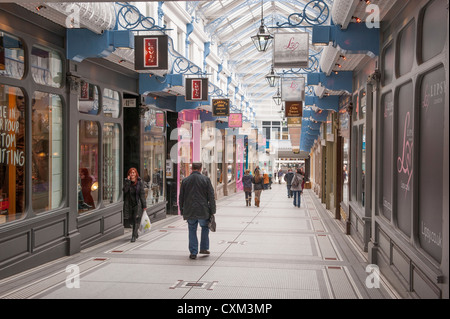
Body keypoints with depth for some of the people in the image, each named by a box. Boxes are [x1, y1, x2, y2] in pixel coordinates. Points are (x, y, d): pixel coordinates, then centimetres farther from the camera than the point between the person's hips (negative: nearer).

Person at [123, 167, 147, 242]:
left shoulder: (140, 182, -3)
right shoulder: (126, 181, 3)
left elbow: (142, 193, -4)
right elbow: (125, 190, -13)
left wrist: (144, 205, -6)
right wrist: (128, 181, -18)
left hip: (137, 203, -3)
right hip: (129, 203, 3)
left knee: (136, 219, -8)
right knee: (131, 220, 11)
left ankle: (134, 236, -4)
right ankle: (136, 233, 34)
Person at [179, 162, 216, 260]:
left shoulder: (185, 180, 2)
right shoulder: (206, 179, -4)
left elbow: (181, 198, 8)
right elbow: (211, 197, -4)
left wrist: (182, 211, 17)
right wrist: (212, 211, 3)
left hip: (189, 212, 1)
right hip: (203, 211, -1)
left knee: (192, 231, 10)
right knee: (205, 227, 20)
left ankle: (193, 252, 10)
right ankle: (204, 248, 21)